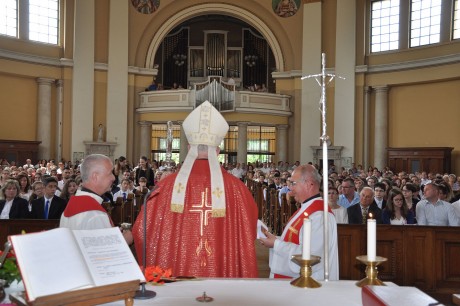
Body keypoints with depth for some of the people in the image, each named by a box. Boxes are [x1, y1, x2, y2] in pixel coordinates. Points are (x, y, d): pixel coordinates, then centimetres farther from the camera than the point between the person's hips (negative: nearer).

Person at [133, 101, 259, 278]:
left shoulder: (169, 184, -8)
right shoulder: (234, 187, -8)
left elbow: (142, 229, -1)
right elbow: (248, 234, 2)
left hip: (177, 271, 0)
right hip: (221, 272, 0)